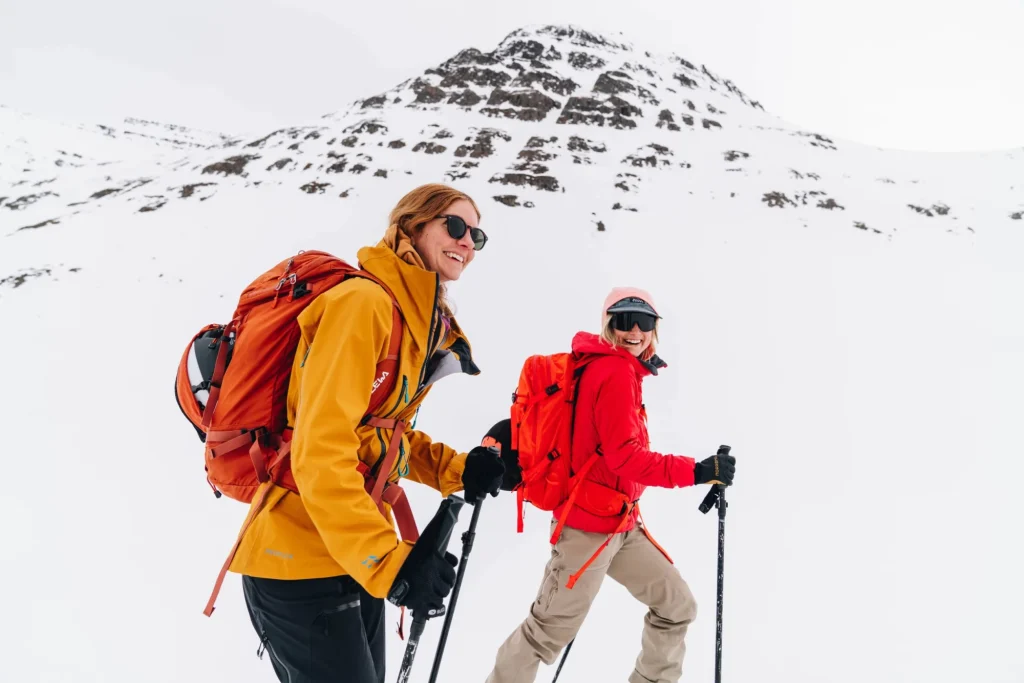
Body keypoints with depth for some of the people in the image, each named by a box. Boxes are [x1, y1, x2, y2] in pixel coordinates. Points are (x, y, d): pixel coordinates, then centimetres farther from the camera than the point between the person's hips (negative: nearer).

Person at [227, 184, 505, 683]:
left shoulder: (421, 319, 10)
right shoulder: (365, 303, -19)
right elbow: (321, 453, -26)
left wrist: (457, 471, 0)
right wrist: (390, 561, -28)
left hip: (358, 556, 9)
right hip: (300, 562, -9)